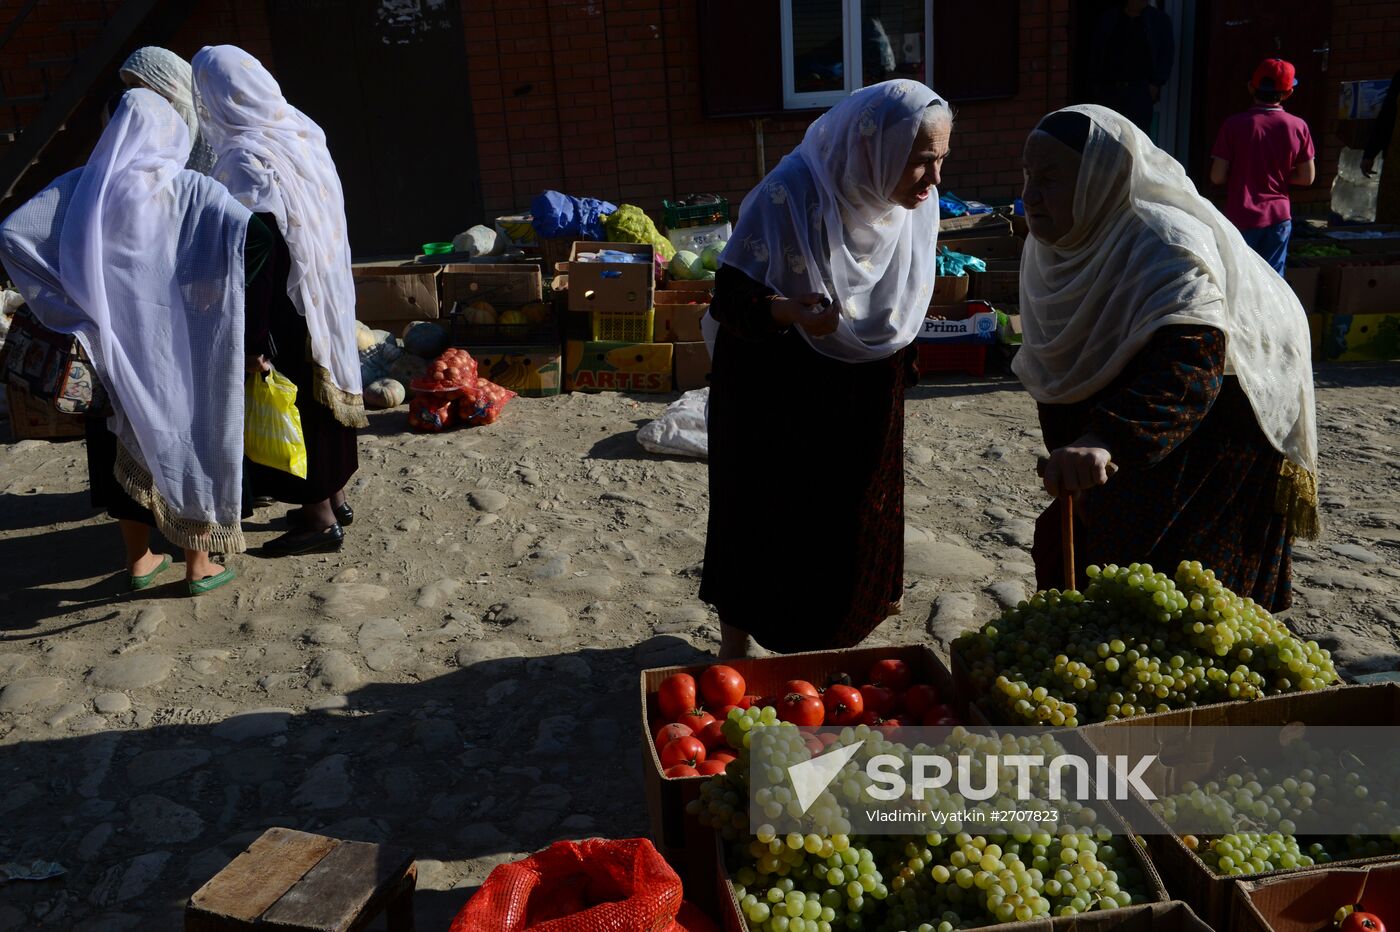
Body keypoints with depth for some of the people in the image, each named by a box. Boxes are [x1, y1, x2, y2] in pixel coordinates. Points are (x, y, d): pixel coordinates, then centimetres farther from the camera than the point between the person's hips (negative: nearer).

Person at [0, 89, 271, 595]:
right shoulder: (190, 189, -7)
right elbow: (256, 236, -20)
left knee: (124, 440, 17)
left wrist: (70, 299, -5)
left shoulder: (81, 186, 0)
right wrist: (211, 288, -8)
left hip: (110, 341, 3)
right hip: (176, 341, -2)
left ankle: (139, 559, 28)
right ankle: (198, 564, 19)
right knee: (187, 436, 10)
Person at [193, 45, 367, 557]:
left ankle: (320, 519, 12)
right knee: (322, 390, 18)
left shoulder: (246, 156, -20)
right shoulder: (301, 129, 3)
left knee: (291, 400, 3)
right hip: (326, 291, 8)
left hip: (287, 300, -8)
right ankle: (334, 498, 31)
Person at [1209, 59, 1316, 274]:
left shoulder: (1234, 125, -11)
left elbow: (1217, 177, -11)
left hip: (1241, 218, -2)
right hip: (1278, 217, 2)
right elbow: (1307, 177, 3)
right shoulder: (1298, 127, -3)